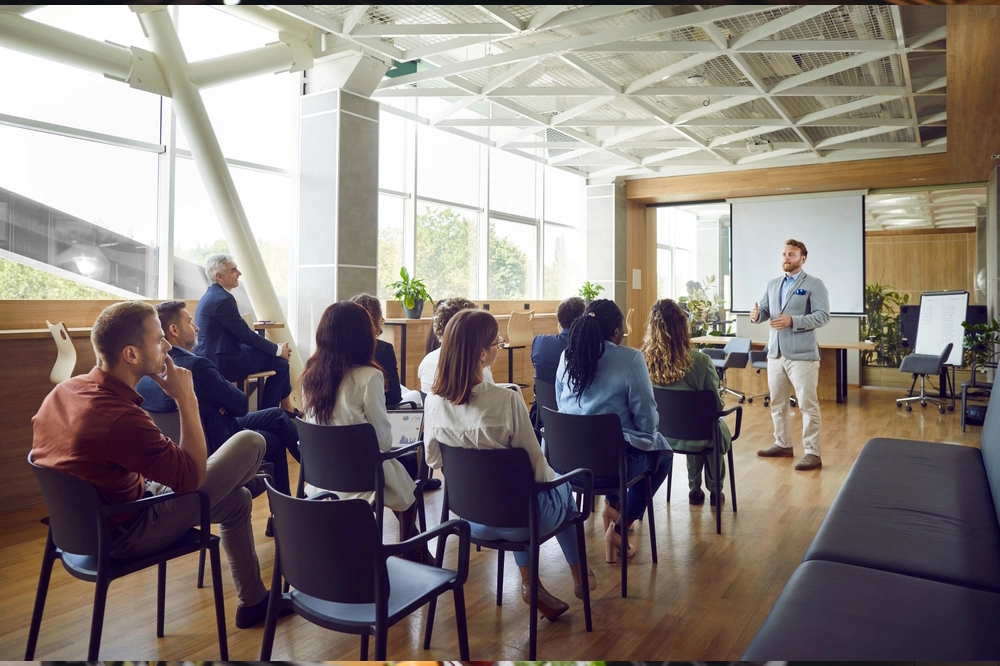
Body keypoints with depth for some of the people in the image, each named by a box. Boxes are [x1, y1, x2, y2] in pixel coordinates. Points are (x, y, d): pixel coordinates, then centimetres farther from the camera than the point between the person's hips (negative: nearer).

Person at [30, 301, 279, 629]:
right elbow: (194, 475, -25)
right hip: (124, 534, -9)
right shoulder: (121, 419, -38)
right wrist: (186, 398, -21)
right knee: (250, 443, -3)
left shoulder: (64, 390, -8)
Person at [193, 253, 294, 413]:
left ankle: (286, 407, 22)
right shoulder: (223, 299, -21)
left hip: (212, 355, 10)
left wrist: (276, 347, 5)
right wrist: (278, 349, -6)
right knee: (280, 362, -4)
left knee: (275, 354, 16)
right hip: (221, 362, -10)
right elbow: (246, 335, -17)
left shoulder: (213, 294, 11)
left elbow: (241, 333, 13)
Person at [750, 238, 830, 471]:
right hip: (775, 353, 7)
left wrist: (793, 321, -25)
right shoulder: (772, 285, 15)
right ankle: (782, 444, 27)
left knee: (808, 405, -3)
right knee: (777, 403, 14)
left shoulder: (814, 284, -4)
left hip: (802, 354, -6)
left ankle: (812, 453, 4)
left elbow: (823, 316, -13)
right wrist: (756, 314, -13)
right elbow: (764, 310, 11)